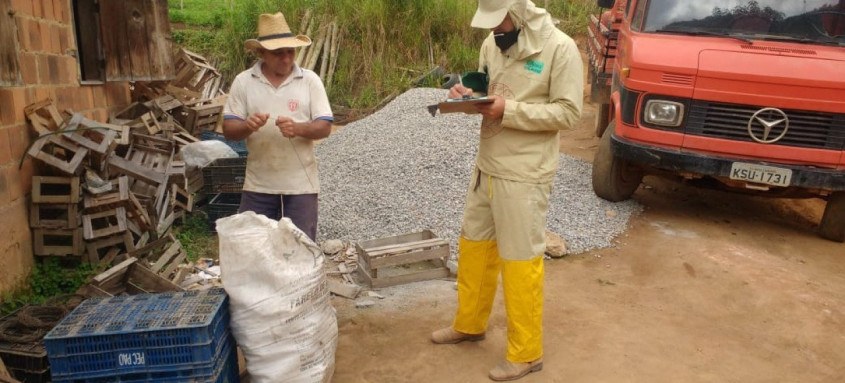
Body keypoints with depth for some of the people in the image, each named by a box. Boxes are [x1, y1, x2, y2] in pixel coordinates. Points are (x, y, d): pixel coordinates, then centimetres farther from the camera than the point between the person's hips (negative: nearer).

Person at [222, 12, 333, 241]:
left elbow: (324, 127, -6)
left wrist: (297, 128, -25)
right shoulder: (243, 82, -1)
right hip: (258, 185, 1)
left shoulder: (310, 80, -3)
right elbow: (229, 129, -1)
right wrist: (247, 126, -23)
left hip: (301, 184, -1)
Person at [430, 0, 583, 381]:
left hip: (524, 175, -7)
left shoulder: (559, 47, -13)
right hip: (486, 166, 7)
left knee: (520, 260, 1)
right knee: (473, 245, 17)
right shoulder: (492, 43, 7)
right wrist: (468, 95, -6)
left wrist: (509, 110, -23)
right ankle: (469, 324, 39)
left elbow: (568, 111, -15)